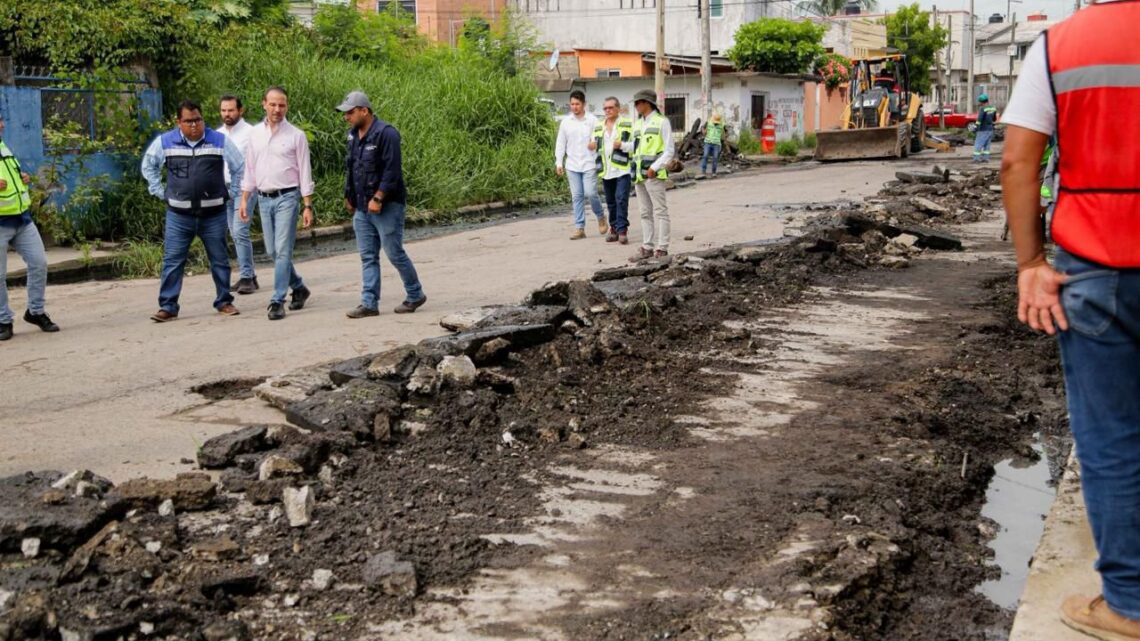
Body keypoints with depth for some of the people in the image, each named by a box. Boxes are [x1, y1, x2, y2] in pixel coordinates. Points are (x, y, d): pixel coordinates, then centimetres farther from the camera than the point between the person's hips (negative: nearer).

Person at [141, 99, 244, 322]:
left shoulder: (220, 141, -1)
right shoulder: (165, 142, 1)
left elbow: (240, 167, 10)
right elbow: (148, 165, 17)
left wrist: (231, 193, 6)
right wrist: (159, 191, 11)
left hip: (214, 213, 0)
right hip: (178, 214, 0)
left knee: (219, 260, 8)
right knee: (172, 261, -2)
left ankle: (224, 302, 20)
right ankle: (167, 307, 3)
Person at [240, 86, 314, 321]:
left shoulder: (296, 135, -3)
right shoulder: (255, 133, 9)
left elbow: (305, 172, -3)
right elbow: (249, 169, 13)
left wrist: (308, 206, -7)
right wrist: (244, 200, 9)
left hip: (287, 198, -5)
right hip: (264, 198, 5)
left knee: (282, 250, -9)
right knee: (272, 251, 10)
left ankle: (278, 301, -6)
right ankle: (299, 288, 28)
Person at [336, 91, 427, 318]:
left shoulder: (386, 134, -15)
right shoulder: (353, 135, 11)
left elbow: (392, 171, -20)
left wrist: (378, 198, -22)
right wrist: (349, 196, 19)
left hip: (387, 207, -8)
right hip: (362, 208, 8)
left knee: (395, 254, -1)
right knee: (368, 257, 7)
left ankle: (415, 295, 16)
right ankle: (369, 303, 9)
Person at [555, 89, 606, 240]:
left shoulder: (592, 120, -2)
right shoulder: (565, 122, 7)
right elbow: (560, 143, 10)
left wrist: (595, 143, -24)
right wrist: (559, 162, 4)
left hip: (589, 164, -3)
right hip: (572, 165, 3)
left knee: (590, 193, -10)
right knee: (577, 196, 3)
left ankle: (600, 217, 17)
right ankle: (579, 228, 7)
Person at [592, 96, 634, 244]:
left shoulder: (628, 125, -1)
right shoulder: (598, 127, 16)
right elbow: (595, 146, 25)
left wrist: (622, 145, -21)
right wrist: (592, 146, 1)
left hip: (622, 169, -5)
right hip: (606, 171, 6)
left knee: (621, 199, -12)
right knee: (611, 202, 11)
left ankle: (622, 230, -9)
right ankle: (614, 228, 19)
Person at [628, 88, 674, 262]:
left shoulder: (661, 122, -4)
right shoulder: (637, 124, 18)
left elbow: (669, 151, -8)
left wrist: (655, 167, -19)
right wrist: (635, 170, 12)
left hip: (654, 174, -8)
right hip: (639, 174, 8)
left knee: (660, 211, -5)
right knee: (645, 213, 10)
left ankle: (662, 249, -6)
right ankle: (647, 247, 15)